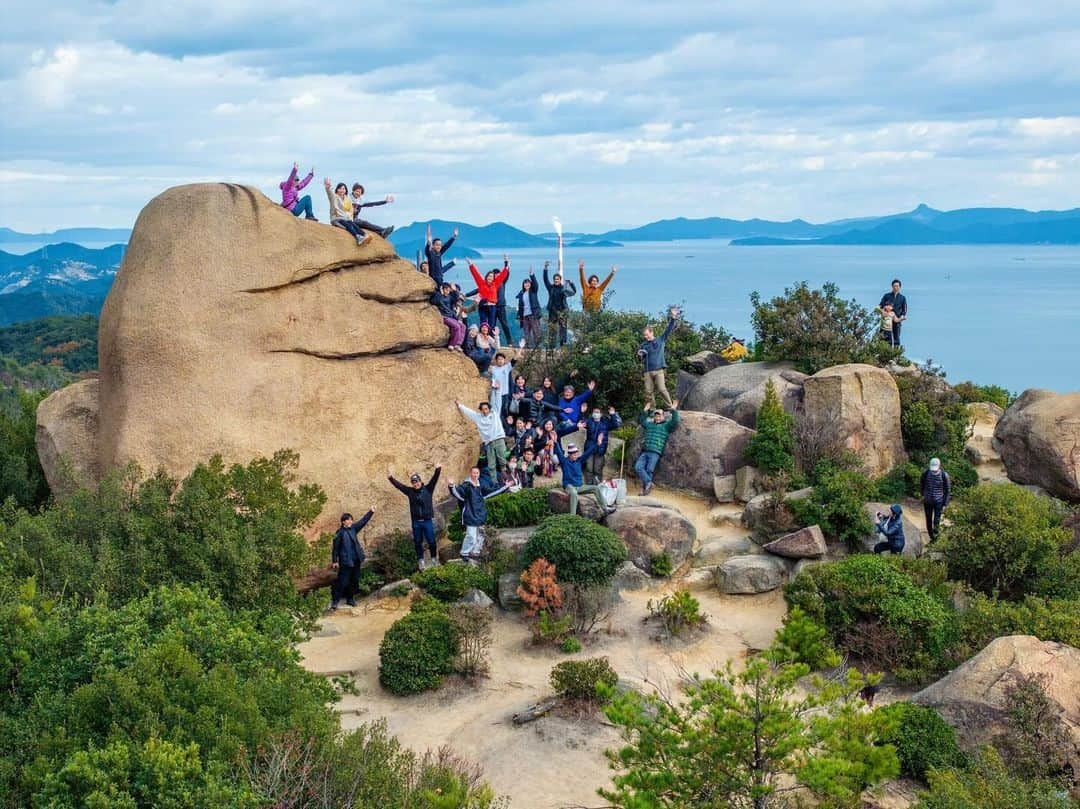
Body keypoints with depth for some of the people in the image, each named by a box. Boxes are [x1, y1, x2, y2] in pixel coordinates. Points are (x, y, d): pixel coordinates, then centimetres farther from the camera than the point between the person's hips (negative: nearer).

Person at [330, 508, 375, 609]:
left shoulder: (353, 528, 6)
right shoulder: (340, 533, -11)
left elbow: (363, 521, 13)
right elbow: (335, 547, -9)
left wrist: (371, 512, 7)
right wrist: (334, 561, -10)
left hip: (356, 561, 7)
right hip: (345, 562, -7)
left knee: (354, 581, 12)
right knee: (342, 582, -6)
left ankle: (350, 599, 25)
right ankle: (335, 601, 1)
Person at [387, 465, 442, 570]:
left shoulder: (428, 489, -1)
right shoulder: (410, 491, 3)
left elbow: (434, 479, -13)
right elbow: (398, 485, -1)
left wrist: (438, 470, -29)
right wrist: (391, 478, -13)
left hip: (427, 521, -2)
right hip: (416, 522, 2)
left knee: (431, 541, 2)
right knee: (418, 543, 9)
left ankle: (434, 559, 20)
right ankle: (420, 561, 22)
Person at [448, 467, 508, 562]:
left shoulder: (480, 486, 13)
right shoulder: (466, 485, -9)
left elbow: (492, 491, 27)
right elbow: (457, 492, -26)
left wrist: (505, 487, 32)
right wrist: (452, 486, -48)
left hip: (481, 517, 7)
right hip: (470, 517, -7)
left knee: (480, 537, 12)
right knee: (471, 537, -14)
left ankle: (475, 554, 22)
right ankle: (464, 555, -4)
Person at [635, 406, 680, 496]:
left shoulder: (666, 426, 11)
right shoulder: (649, 424, 25)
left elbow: (675, 422, -5)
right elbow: (641, 421, 39)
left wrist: (673, 411, -4)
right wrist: (645, 411, 31)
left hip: (655, 453, -5)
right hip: (644, 452, 5)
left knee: (649, 470, -11)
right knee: (638, 467, -14)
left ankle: (645, 488, -4)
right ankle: (648, 483, -13)